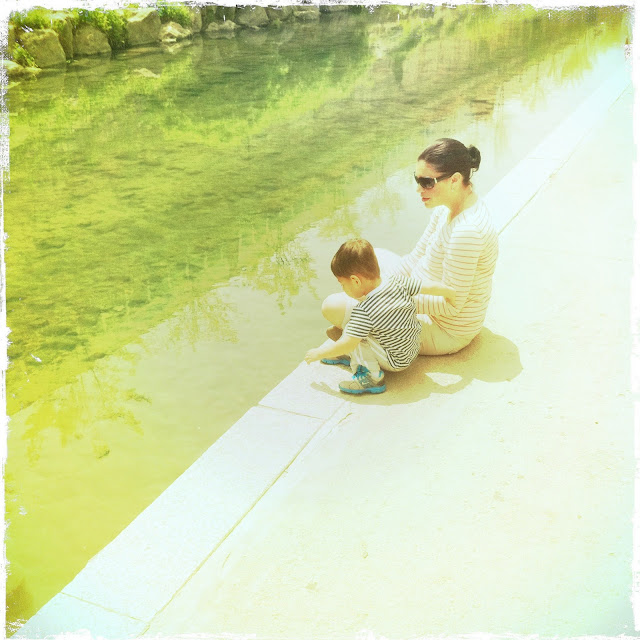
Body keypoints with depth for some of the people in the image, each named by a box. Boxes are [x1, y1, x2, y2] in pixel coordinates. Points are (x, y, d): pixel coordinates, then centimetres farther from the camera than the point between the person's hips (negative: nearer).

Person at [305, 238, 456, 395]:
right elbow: (431, 287, -7)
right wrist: (450, 292, 13)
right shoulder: (398, 282, -13)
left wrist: (319, 353, -13)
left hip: (395, 362, -8)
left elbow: (347, 344, -27)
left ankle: (372, 376, -9)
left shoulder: (363, 311, -29)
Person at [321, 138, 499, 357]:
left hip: (444, 333, -10)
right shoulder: (447, 207, -3)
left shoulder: (466, 232, -33)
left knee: (333, 306, -12)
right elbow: (417, 258, 7)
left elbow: (450, 305, -27)